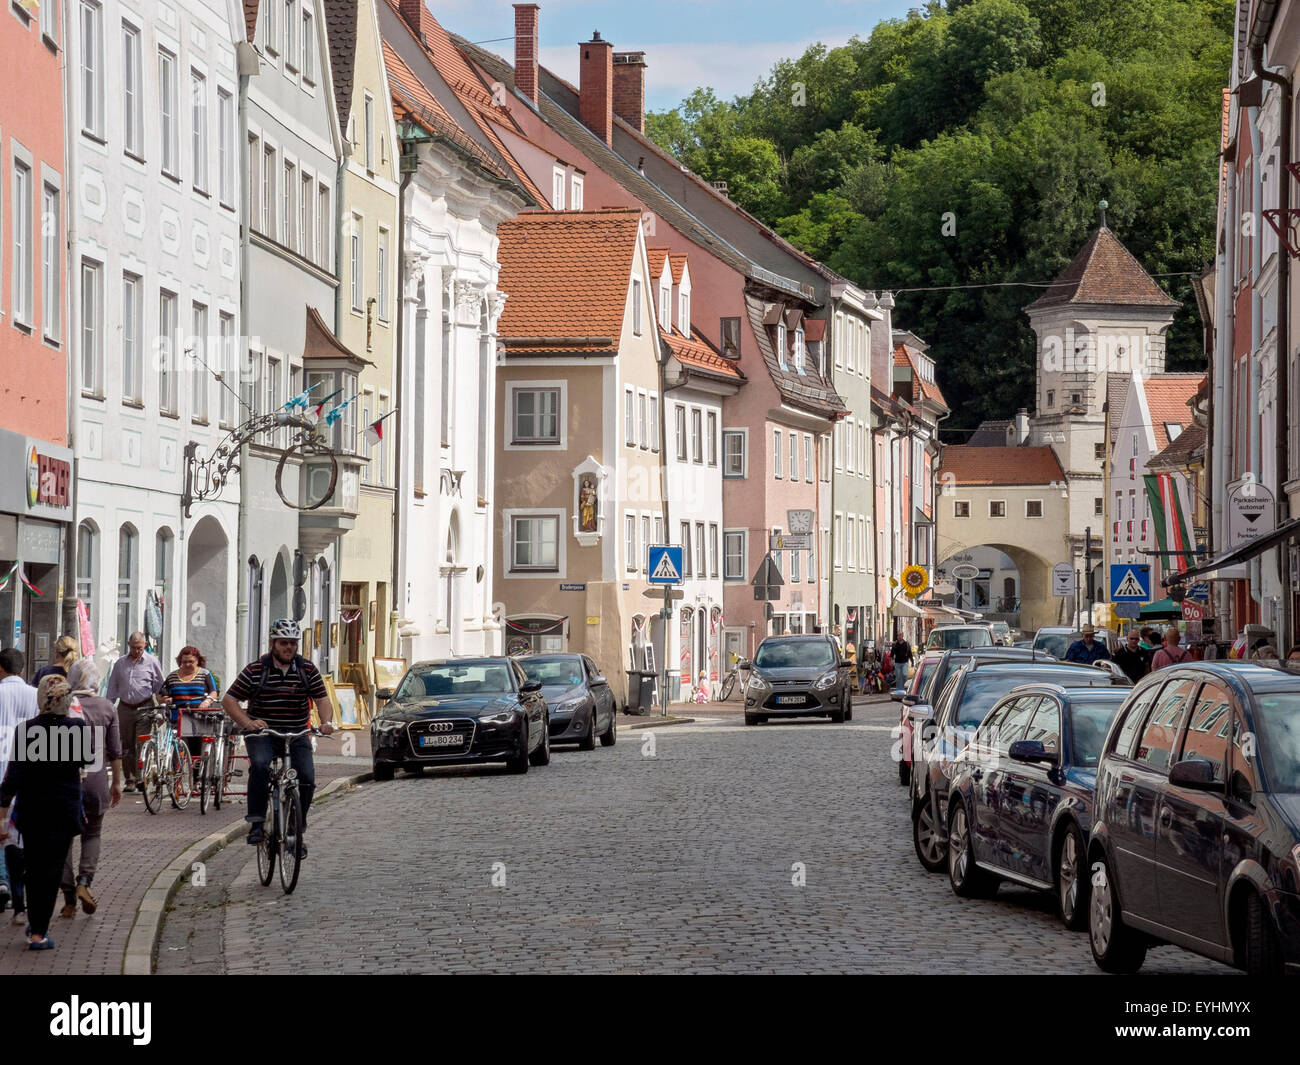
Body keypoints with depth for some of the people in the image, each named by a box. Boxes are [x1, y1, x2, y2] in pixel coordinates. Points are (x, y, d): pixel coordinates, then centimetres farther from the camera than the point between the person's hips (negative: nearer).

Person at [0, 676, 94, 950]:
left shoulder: (25, 730, -10)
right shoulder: (78, 728, -11)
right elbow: (87, 760, 8)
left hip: (31, 810, 1)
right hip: (64, 810, -1)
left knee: (33, 867, 18)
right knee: (52, 868, 3)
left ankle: (35, 924, 29)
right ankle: (38, 933, -2)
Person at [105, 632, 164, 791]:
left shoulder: (152, 662, 4)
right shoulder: (120, 663, 12)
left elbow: (159, 686, 7)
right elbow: (113, 686, 16)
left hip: (144, 708, -3)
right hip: (125, 708, 3)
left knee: (142, 745, -12)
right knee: (126, 746, 3)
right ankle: (130, 780, 9)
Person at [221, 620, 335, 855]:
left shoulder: (308, 670, 2)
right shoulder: (255, 670, -6)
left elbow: (323, 700, -1)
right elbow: (229, 700, -6)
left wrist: (326, 722, -23)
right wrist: (247, 723, -23)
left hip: (297, 735, 2)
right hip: (262, 733, -2)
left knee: (307, 778, -15)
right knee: (260, 765, -32)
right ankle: (257, 822, -25)